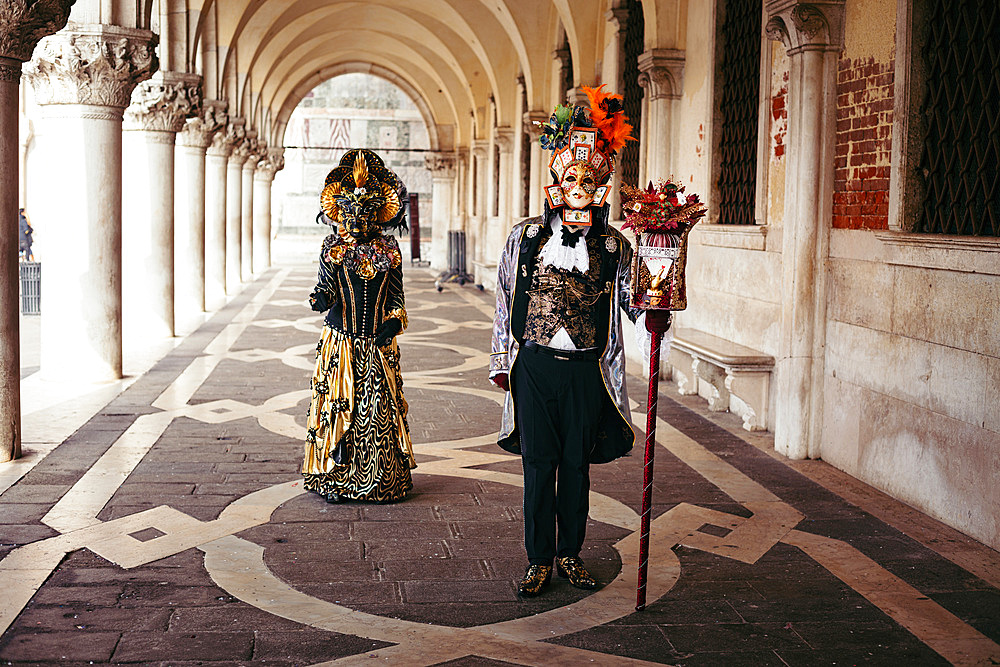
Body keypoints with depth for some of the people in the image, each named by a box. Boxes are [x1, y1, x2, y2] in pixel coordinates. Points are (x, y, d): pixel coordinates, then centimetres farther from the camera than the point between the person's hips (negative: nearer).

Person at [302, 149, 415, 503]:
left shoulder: (389, 251, 6)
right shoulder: (333, 248, 2)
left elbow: (396, 296, 9)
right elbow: (326, 287, -1)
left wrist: (394, 321, -8)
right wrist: (320, 299, -24)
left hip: (378, 344, 1)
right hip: (340, 342, -1)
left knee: (379, 412, 2)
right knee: (339, 406, 1)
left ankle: (380, 482, 12)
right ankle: (334, 480, 12)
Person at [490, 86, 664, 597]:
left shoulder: (613, 246, 3)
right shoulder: (526, 236, 3)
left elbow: (632, 301, 5)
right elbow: (504, 302, 8)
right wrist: (501, 362, 7)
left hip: (586, 370, 1)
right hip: (535, 366, -1)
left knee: (576, 464, 9)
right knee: (538, 464, 4)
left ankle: (570, 554, 24)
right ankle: (539, 560, 15)